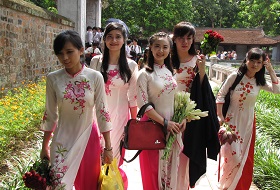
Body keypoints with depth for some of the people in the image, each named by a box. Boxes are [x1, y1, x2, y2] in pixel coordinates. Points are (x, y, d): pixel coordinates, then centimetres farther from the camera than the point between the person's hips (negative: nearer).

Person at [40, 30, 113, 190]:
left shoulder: (95, 77, -11)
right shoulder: (53, 79, -7)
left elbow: (102, 112, -6)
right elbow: (50, 115, 2)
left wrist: (108, 147, -3)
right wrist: (45, 146, 8)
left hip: (88, 138, 0)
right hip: (62, 139, 1)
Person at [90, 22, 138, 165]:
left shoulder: (131, 65, -3)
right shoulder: (96, 62, -1)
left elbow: (133, 97, 1)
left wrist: (134, 122, 2)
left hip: (120, 115, 0)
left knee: (115, 152, 10)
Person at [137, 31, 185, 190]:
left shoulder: (170, 71, 8)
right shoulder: (145, 74, -10)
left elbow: (176, 98, 13)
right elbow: (143, 104, -15)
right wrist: (165, 122, -17)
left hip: (172, 125, 5)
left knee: (170, 166, 16)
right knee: (154, 167, 7)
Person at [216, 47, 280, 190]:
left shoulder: (259, 82, 1)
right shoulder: (235, 76, -11)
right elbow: (220, 96, -9)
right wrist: (220, 118, -12)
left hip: (248, 123, 4)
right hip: (232, 121, -4)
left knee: (245, 158, 14)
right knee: (231, 155, -3)